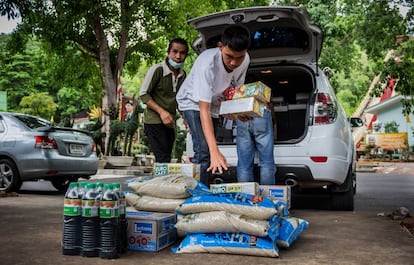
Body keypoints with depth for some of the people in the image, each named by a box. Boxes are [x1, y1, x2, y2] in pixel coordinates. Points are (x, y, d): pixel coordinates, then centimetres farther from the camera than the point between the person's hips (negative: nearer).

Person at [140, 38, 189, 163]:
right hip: (154, 120, -7)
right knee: (163, 160, -14)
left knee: (166, 159, 8)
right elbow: (143, 94, -11)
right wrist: (161, 111, -20)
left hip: (170, 123, 7)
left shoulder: (183, 75, 9)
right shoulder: (157, 69, -11)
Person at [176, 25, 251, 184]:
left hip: (215, 104, 6)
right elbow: (204, 110, -41)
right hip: (193, 102, -6)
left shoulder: (245, 60, -21)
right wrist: (215, 151, -48)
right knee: (204, 152, -22)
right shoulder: (207, 64, -39)